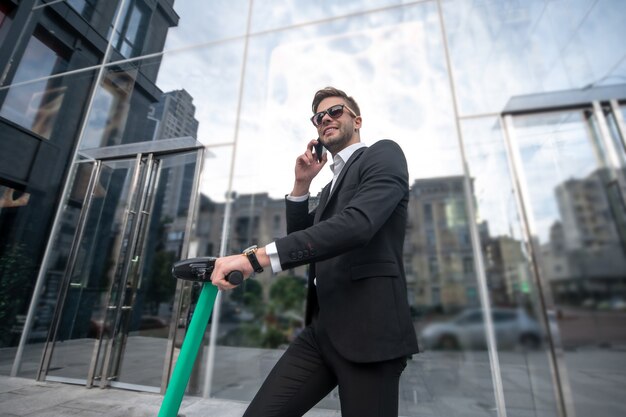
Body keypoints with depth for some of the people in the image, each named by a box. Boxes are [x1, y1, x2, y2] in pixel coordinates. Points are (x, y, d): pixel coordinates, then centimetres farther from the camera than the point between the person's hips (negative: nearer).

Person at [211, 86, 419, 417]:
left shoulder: (384, 154, -1)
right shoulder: (331, 185, 23)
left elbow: (356, 225, -21)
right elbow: (301, 240, 16)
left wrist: (257, 256, -26)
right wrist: (301, 184, 6)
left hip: (367, 327, -6)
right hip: (321, 329, 7)